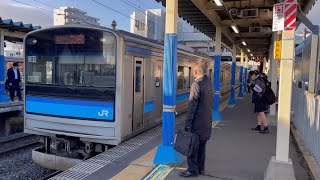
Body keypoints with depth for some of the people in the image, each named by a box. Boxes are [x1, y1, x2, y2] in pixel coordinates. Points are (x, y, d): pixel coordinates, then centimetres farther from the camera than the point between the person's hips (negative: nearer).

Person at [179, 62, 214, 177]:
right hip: (207, 121, 9)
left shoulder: (197, 84, -18)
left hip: (197, 122, -8)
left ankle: (192, 170, 10)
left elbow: (192, 106, -19)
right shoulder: (209, 83, 9)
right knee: (201, 146, 16)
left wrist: (188, 123, -16)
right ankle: (200, 169, 26)